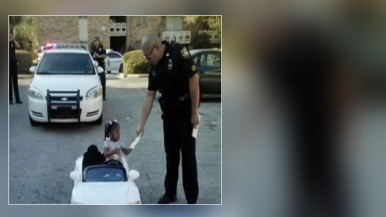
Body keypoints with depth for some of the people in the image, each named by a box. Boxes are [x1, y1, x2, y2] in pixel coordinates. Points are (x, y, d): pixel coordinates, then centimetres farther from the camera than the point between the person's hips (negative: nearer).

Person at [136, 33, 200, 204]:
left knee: (188, 156, 0)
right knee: (171, 155, 14)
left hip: (186, 113, -6)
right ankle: (170, 193, 28)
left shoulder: (179, 53, -17)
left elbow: (194, 79, -19)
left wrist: (194, 112, -19)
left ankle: (192, 198, 10)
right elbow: (149, 96, 7)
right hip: (168, 114, 7)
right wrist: (142, 124, 4)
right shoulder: (154, 68, 4)